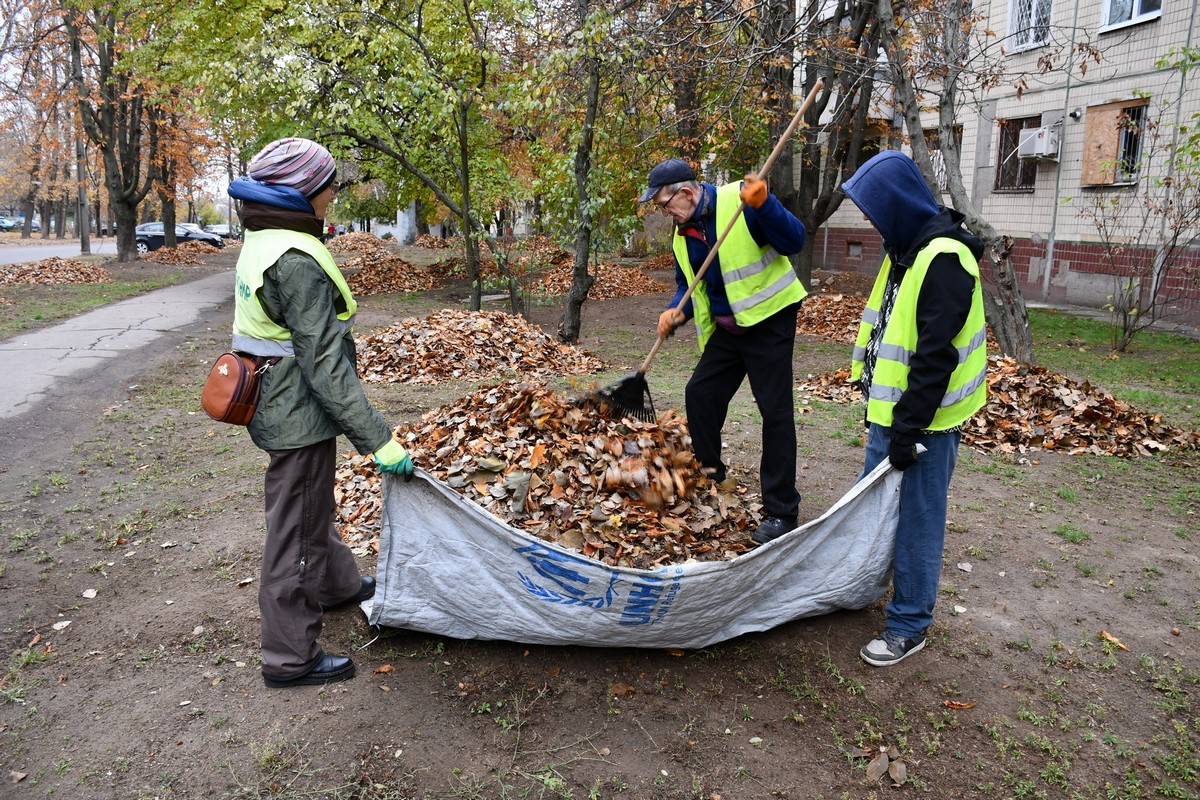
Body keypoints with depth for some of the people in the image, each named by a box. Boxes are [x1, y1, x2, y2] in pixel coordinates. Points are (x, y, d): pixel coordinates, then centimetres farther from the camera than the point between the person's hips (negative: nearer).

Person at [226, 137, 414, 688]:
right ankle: (290, 658, 20)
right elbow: (325, 364, -27)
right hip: (300, 414, -10)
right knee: (296, 530, 4)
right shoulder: (297, 261, -24)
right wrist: (378, 440, -24)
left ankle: (337, 583, 52)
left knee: (312, 504, 28)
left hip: (277, 401, 10)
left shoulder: (261, 241, 7)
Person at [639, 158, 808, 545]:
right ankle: (708, 477, 30)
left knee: (775, 411, -6)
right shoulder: (682, 233, 6)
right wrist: (677, 310, -3)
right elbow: (687, 284, 17)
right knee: (699, 395, 9)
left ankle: (781, 511, 3)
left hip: (768, 319, -8)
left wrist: (763, 204, -33)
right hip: (726, 328, 8)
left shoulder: (739, 200, -16)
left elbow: (794, 241, -19)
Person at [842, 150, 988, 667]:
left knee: (917, 519, 3)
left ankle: (910, 624, 18)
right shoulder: (908, 247, 9)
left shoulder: (943, 260, -22)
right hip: (891, 406, 9)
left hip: (926, 418, -9)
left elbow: (936, 358, -24)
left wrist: (908, 431, -21)